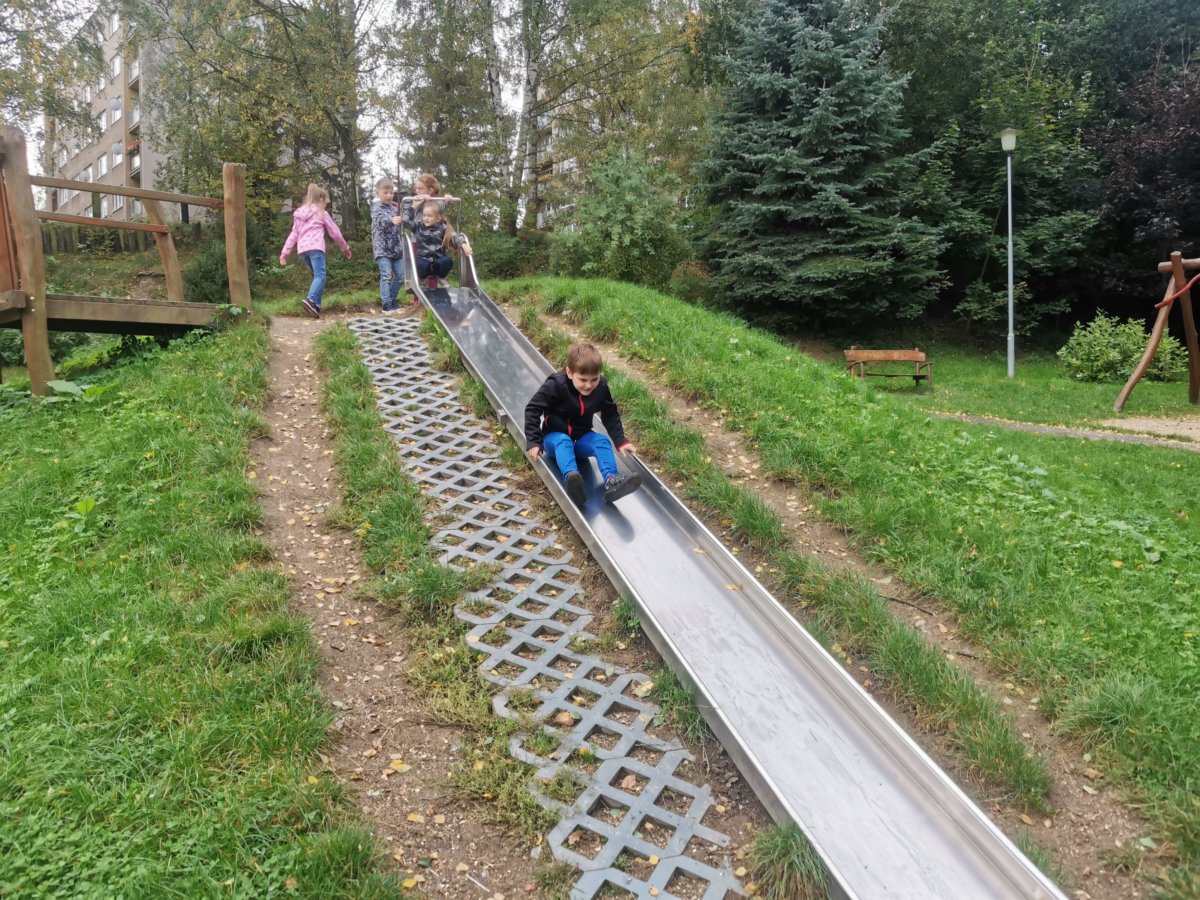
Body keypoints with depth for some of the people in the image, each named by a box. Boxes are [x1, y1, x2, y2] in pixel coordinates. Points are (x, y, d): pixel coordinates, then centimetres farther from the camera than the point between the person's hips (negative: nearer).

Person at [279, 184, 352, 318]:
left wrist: (284, 253, 16)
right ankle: (311, 300, -39)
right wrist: (345, 248, 25)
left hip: (302, 249, 6)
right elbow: (335, 232, 13)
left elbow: (294, 235, 20)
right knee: (320, 275, -15)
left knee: (317, 275, 17)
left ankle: (316, 305, 7)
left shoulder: (299, 214, 25)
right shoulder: (322, 213, 10)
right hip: (315, 247, -6)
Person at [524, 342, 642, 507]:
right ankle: (571, 479, -65)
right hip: (555, 437, -4)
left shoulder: (601, 387, -9)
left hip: (581, 437, 4)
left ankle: (611, 481, -48)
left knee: (602, 441, -25)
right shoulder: (555, 385, -22)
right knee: (563, 442, -37)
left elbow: (611, 415, 5)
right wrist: (533, 442, -23)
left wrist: (621, 440, -3)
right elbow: (533, 410, -18)